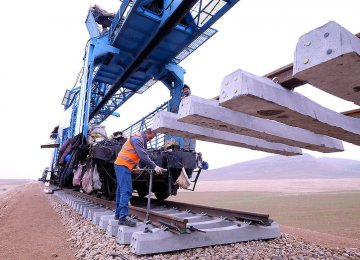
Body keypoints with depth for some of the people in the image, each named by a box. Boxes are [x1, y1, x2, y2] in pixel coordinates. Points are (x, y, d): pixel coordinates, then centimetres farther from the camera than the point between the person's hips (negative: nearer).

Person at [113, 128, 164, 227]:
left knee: (121, 190, 14)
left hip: (122, 165, 10)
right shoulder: (137, 139, -16)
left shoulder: (142, 141, 16)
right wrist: (154, 167, -26)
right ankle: (123, 217, -14)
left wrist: (136, 166, 9)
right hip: (123, 165, -10)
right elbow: (143, 155, -25)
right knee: (126, 191, -14)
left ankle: (118, 214, 23)